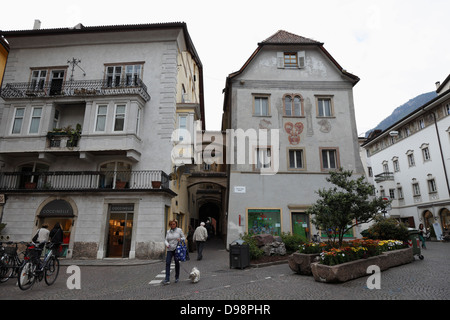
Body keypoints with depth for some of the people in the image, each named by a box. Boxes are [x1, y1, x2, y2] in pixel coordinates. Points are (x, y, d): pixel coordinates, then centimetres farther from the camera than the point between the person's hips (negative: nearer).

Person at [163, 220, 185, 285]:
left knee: (177, 263, 7)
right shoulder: (168, 231, 8)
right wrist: (167, 244, -13)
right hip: (170, 250, 2)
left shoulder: (179, 230, -1)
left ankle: (177, 277, 25)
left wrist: (180, 239, -19)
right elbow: (166, 240, 8)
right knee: (167, 263, -8)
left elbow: (183, 237, 2)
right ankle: (167, 279, -6)